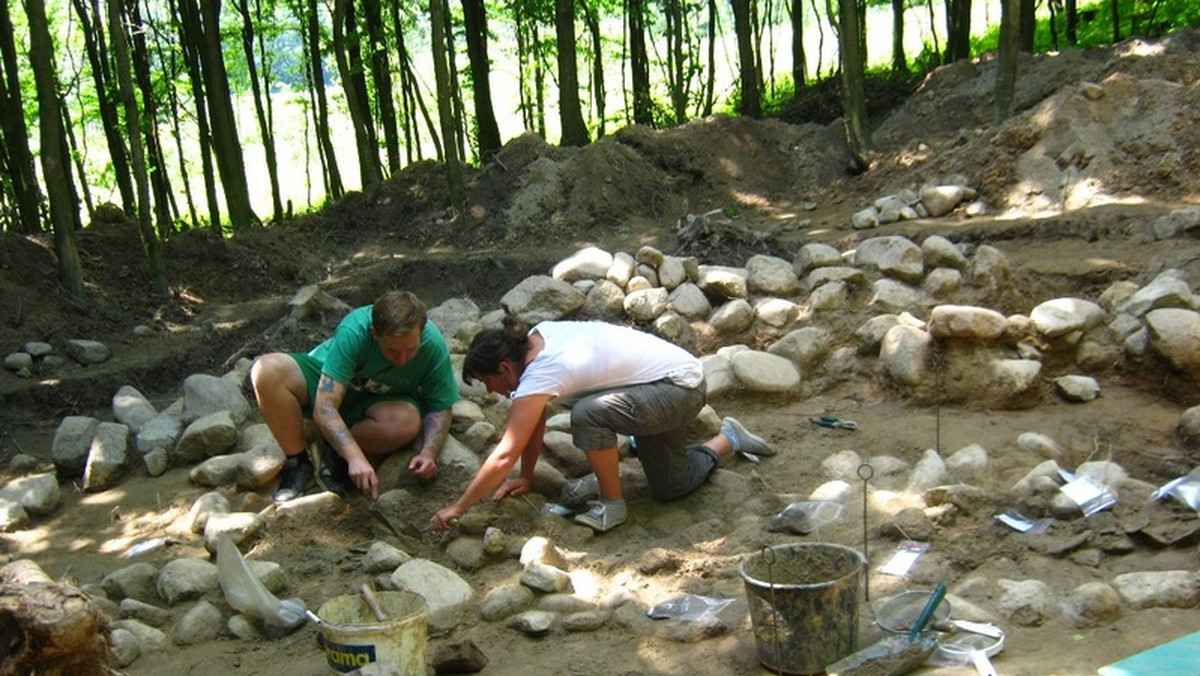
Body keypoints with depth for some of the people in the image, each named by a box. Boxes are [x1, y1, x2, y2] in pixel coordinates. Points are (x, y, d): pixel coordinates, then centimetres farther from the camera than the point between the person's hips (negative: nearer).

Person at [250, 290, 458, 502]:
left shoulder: (434, 346, -25)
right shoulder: (353, 331, -34)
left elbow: (440, 409, -13)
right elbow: (324, 408, -37)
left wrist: (429, 452, -32)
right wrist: (355, 457, -49)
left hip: (377, 402, 1)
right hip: (326, 384, -1)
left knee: (408, 421, -35)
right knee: (268, 369, -30)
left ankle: (328, 453, -12)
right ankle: (298, 462, -16)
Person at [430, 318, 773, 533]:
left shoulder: (540, 375, -28)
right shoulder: (535, 338, -4)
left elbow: (504, 455, -29)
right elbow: (536, 420, 8)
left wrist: (456, 509, -23)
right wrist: (526, 478, 9)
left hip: (681, 386, -10)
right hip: (673, 373, 10)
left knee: (588, 414, -31)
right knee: (671, 487, 18)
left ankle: (613, 505, -10)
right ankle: (728, 439, 37)